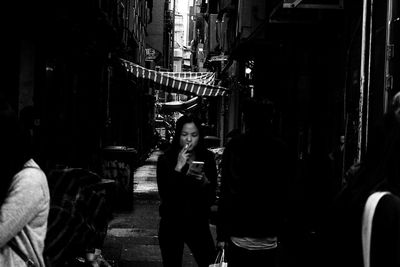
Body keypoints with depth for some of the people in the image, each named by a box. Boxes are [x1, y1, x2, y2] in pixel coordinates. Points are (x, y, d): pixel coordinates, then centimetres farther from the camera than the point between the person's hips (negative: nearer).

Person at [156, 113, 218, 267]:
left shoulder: (207, 158, 0)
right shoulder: (165, 160, -5)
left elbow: (211, 199, 1)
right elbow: (164, 195, -16)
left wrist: (205, 182, -19)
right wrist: (178, 168, -20)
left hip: (199, 224, 1)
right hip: (172, 225, -1)